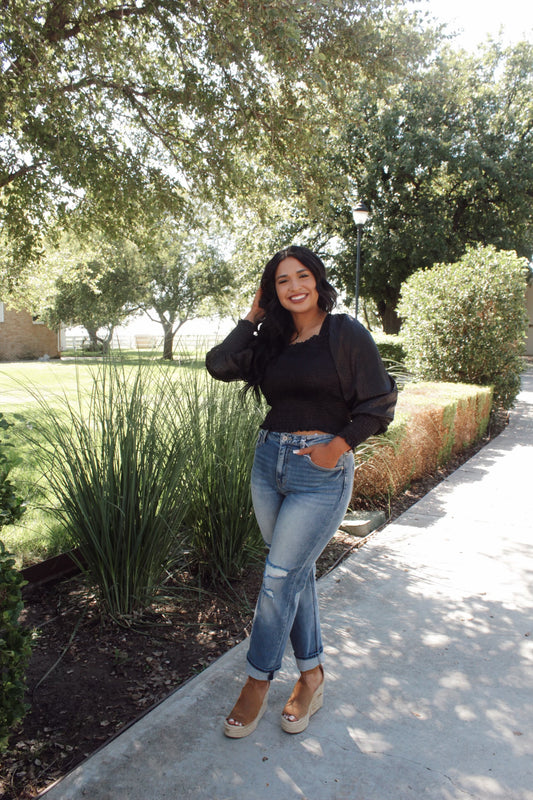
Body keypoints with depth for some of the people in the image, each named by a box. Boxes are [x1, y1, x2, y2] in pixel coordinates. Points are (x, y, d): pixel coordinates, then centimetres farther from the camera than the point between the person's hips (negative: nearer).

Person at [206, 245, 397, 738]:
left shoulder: (345, 333, -5)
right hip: (270, 460, 6)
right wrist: (254, 316, 4)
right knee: (297, 572, 14)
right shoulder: (272, 341, 11)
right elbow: (220, 365, -1)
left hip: (322, 473, -6)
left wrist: (339, 445, -14)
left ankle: (258, 683, 19)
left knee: (279, 578, -1)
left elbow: (380, 401, -6)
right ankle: (312, 675, 31)